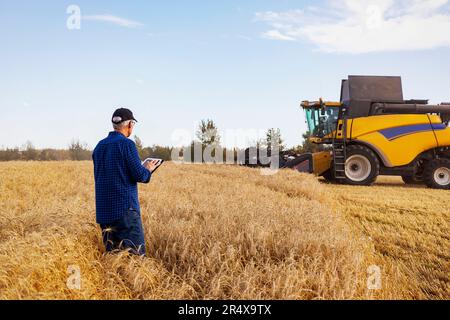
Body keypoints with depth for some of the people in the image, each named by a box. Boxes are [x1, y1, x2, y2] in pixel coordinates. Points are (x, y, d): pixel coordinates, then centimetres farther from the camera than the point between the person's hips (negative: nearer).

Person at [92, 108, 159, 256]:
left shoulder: (100, 146, 12)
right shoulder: (127, 144, -10)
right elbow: (139, 175, -14)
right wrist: (148, 169, 9)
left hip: (104, 209, 7)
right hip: (125, 207, -7)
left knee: (112, 251, 11)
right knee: (136, 252, -3)